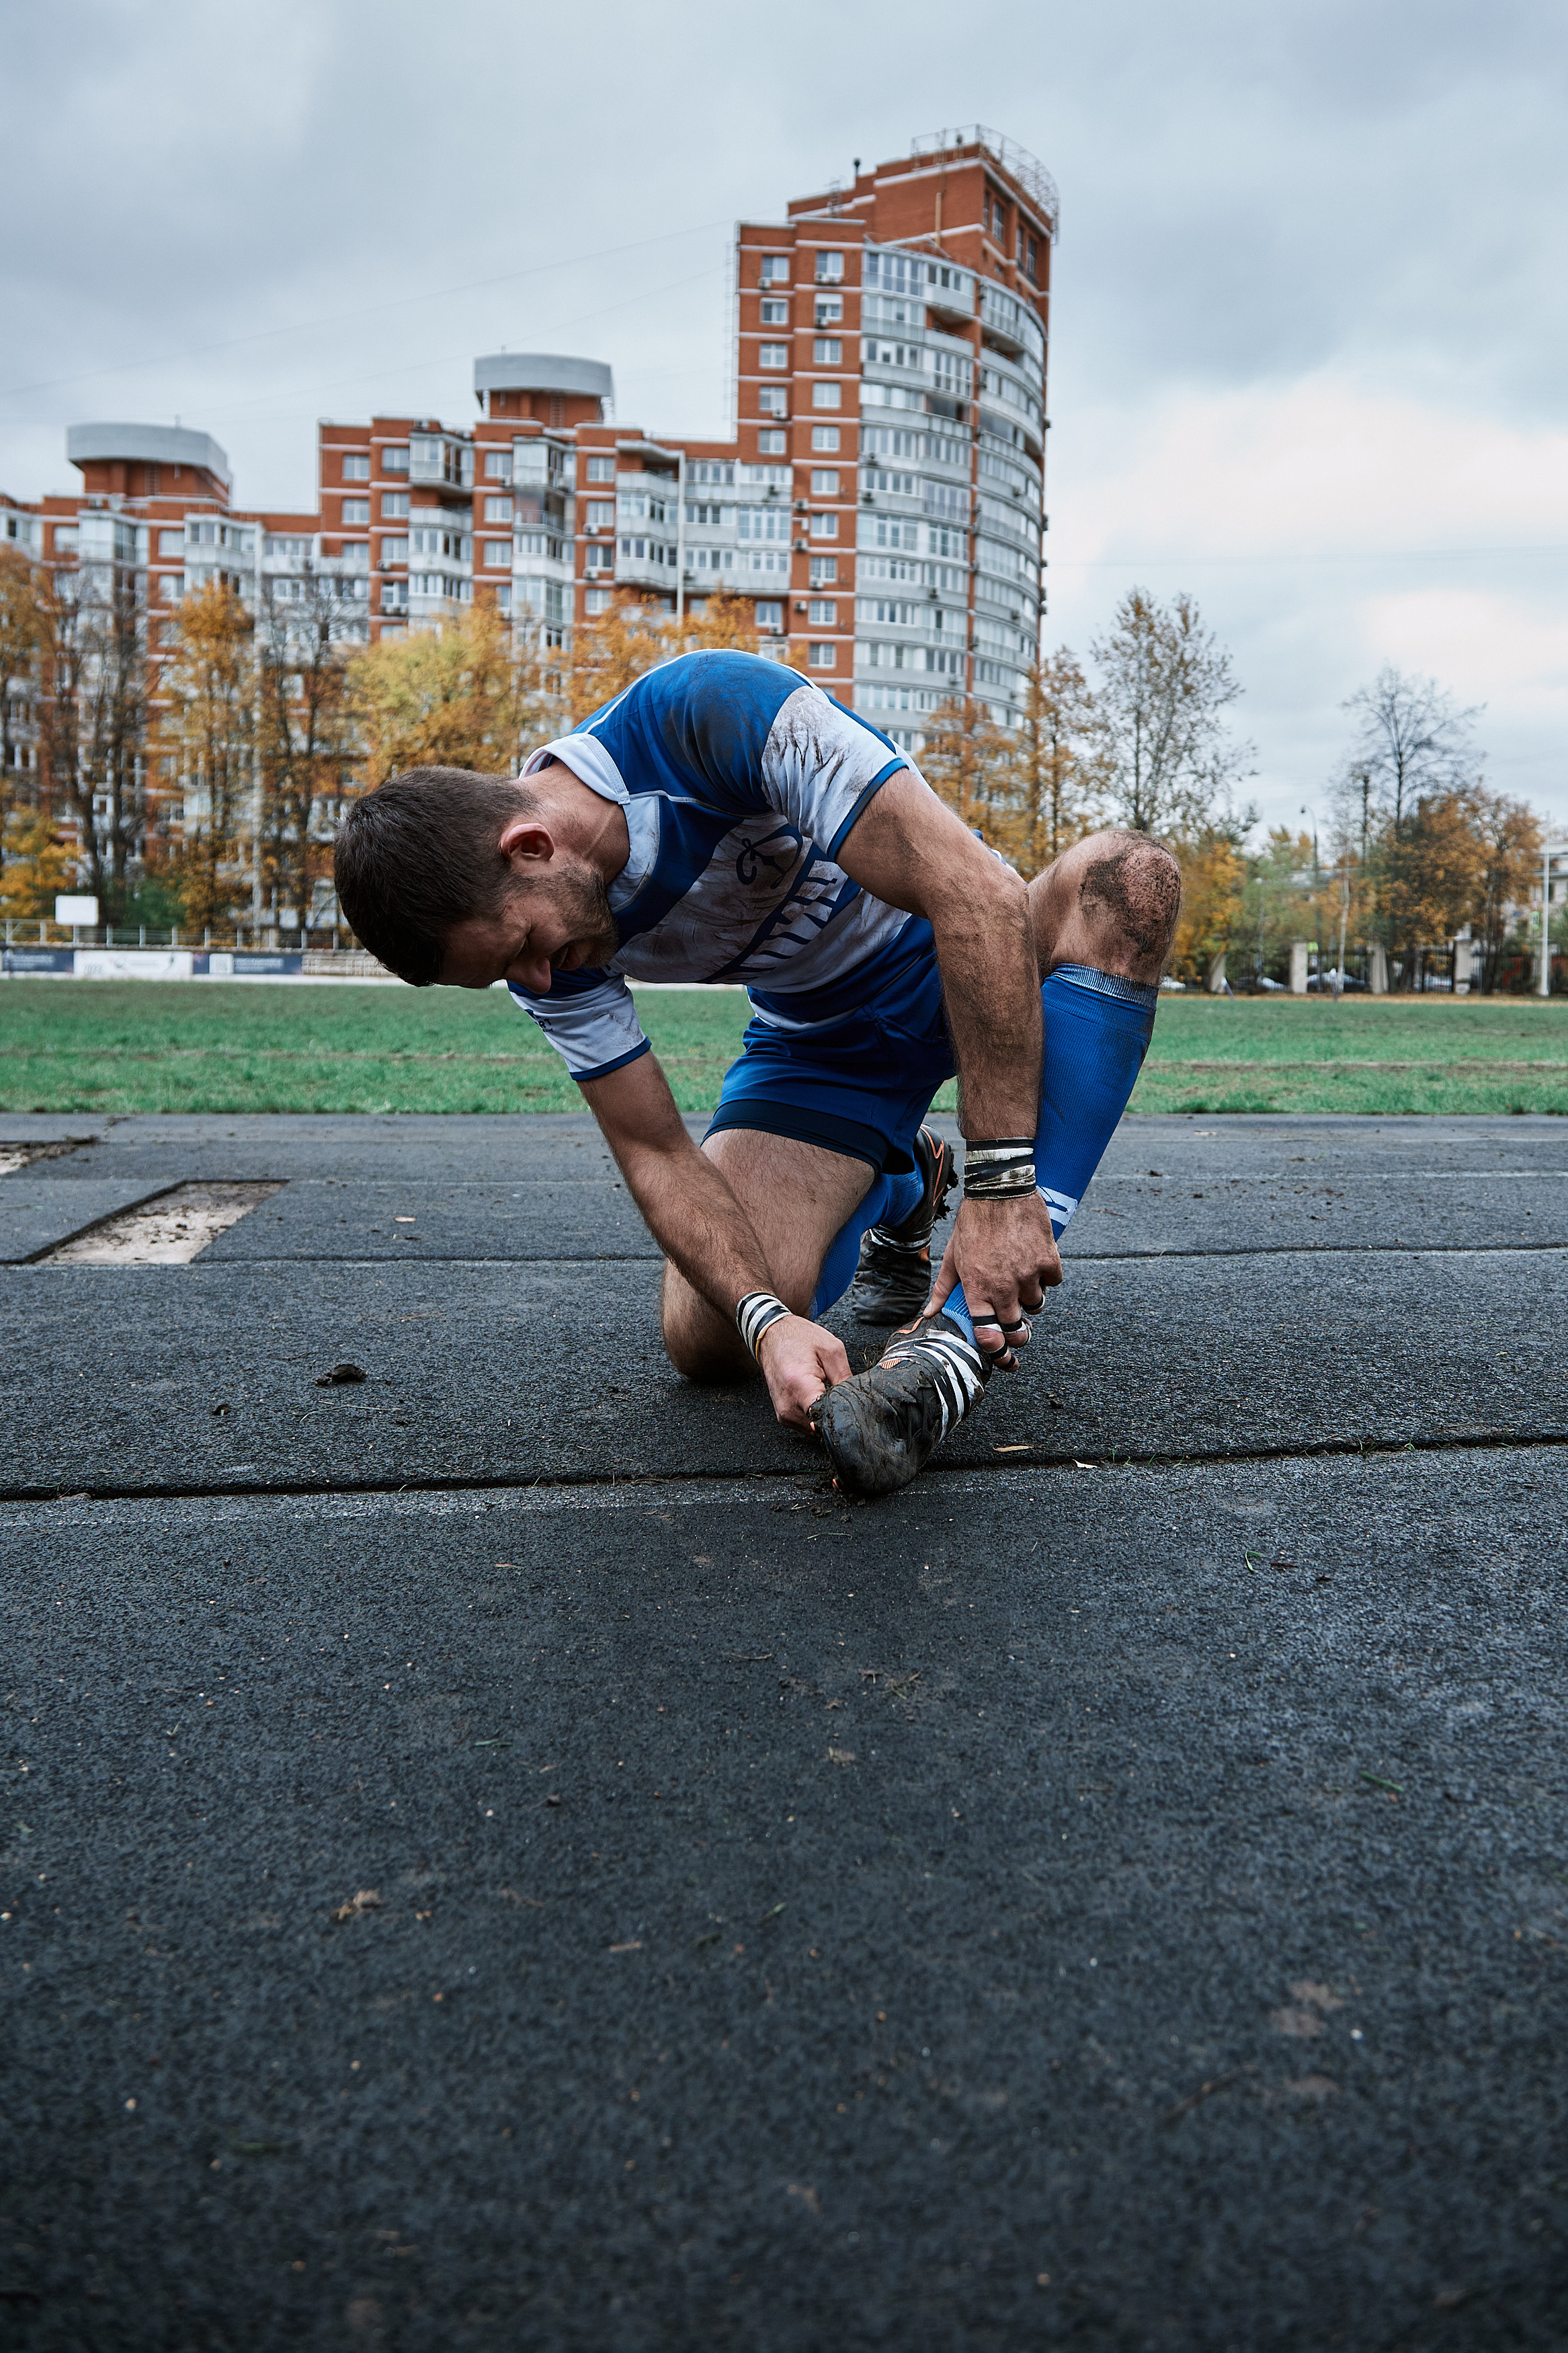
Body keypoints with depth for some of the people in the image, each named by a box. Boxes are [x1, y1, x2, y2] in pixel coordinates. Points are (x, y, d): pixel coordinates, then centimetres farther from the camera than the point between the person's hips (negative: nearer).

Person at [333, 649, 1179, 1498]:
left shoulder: (713, 712, -33)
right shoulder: (533, 933, -16)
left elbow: (981, 894, -38)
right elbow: (657, 1156, -13)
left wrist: (1002, 1188, -41)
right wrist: (767, 1320, -31)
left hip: (967, 962, -2)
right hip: (822, 1033, 3)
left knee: (1126, 874, -37)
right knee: (705, 1338, -15)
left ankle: (967, 1332, -41)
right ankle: (895, 1191, 16)